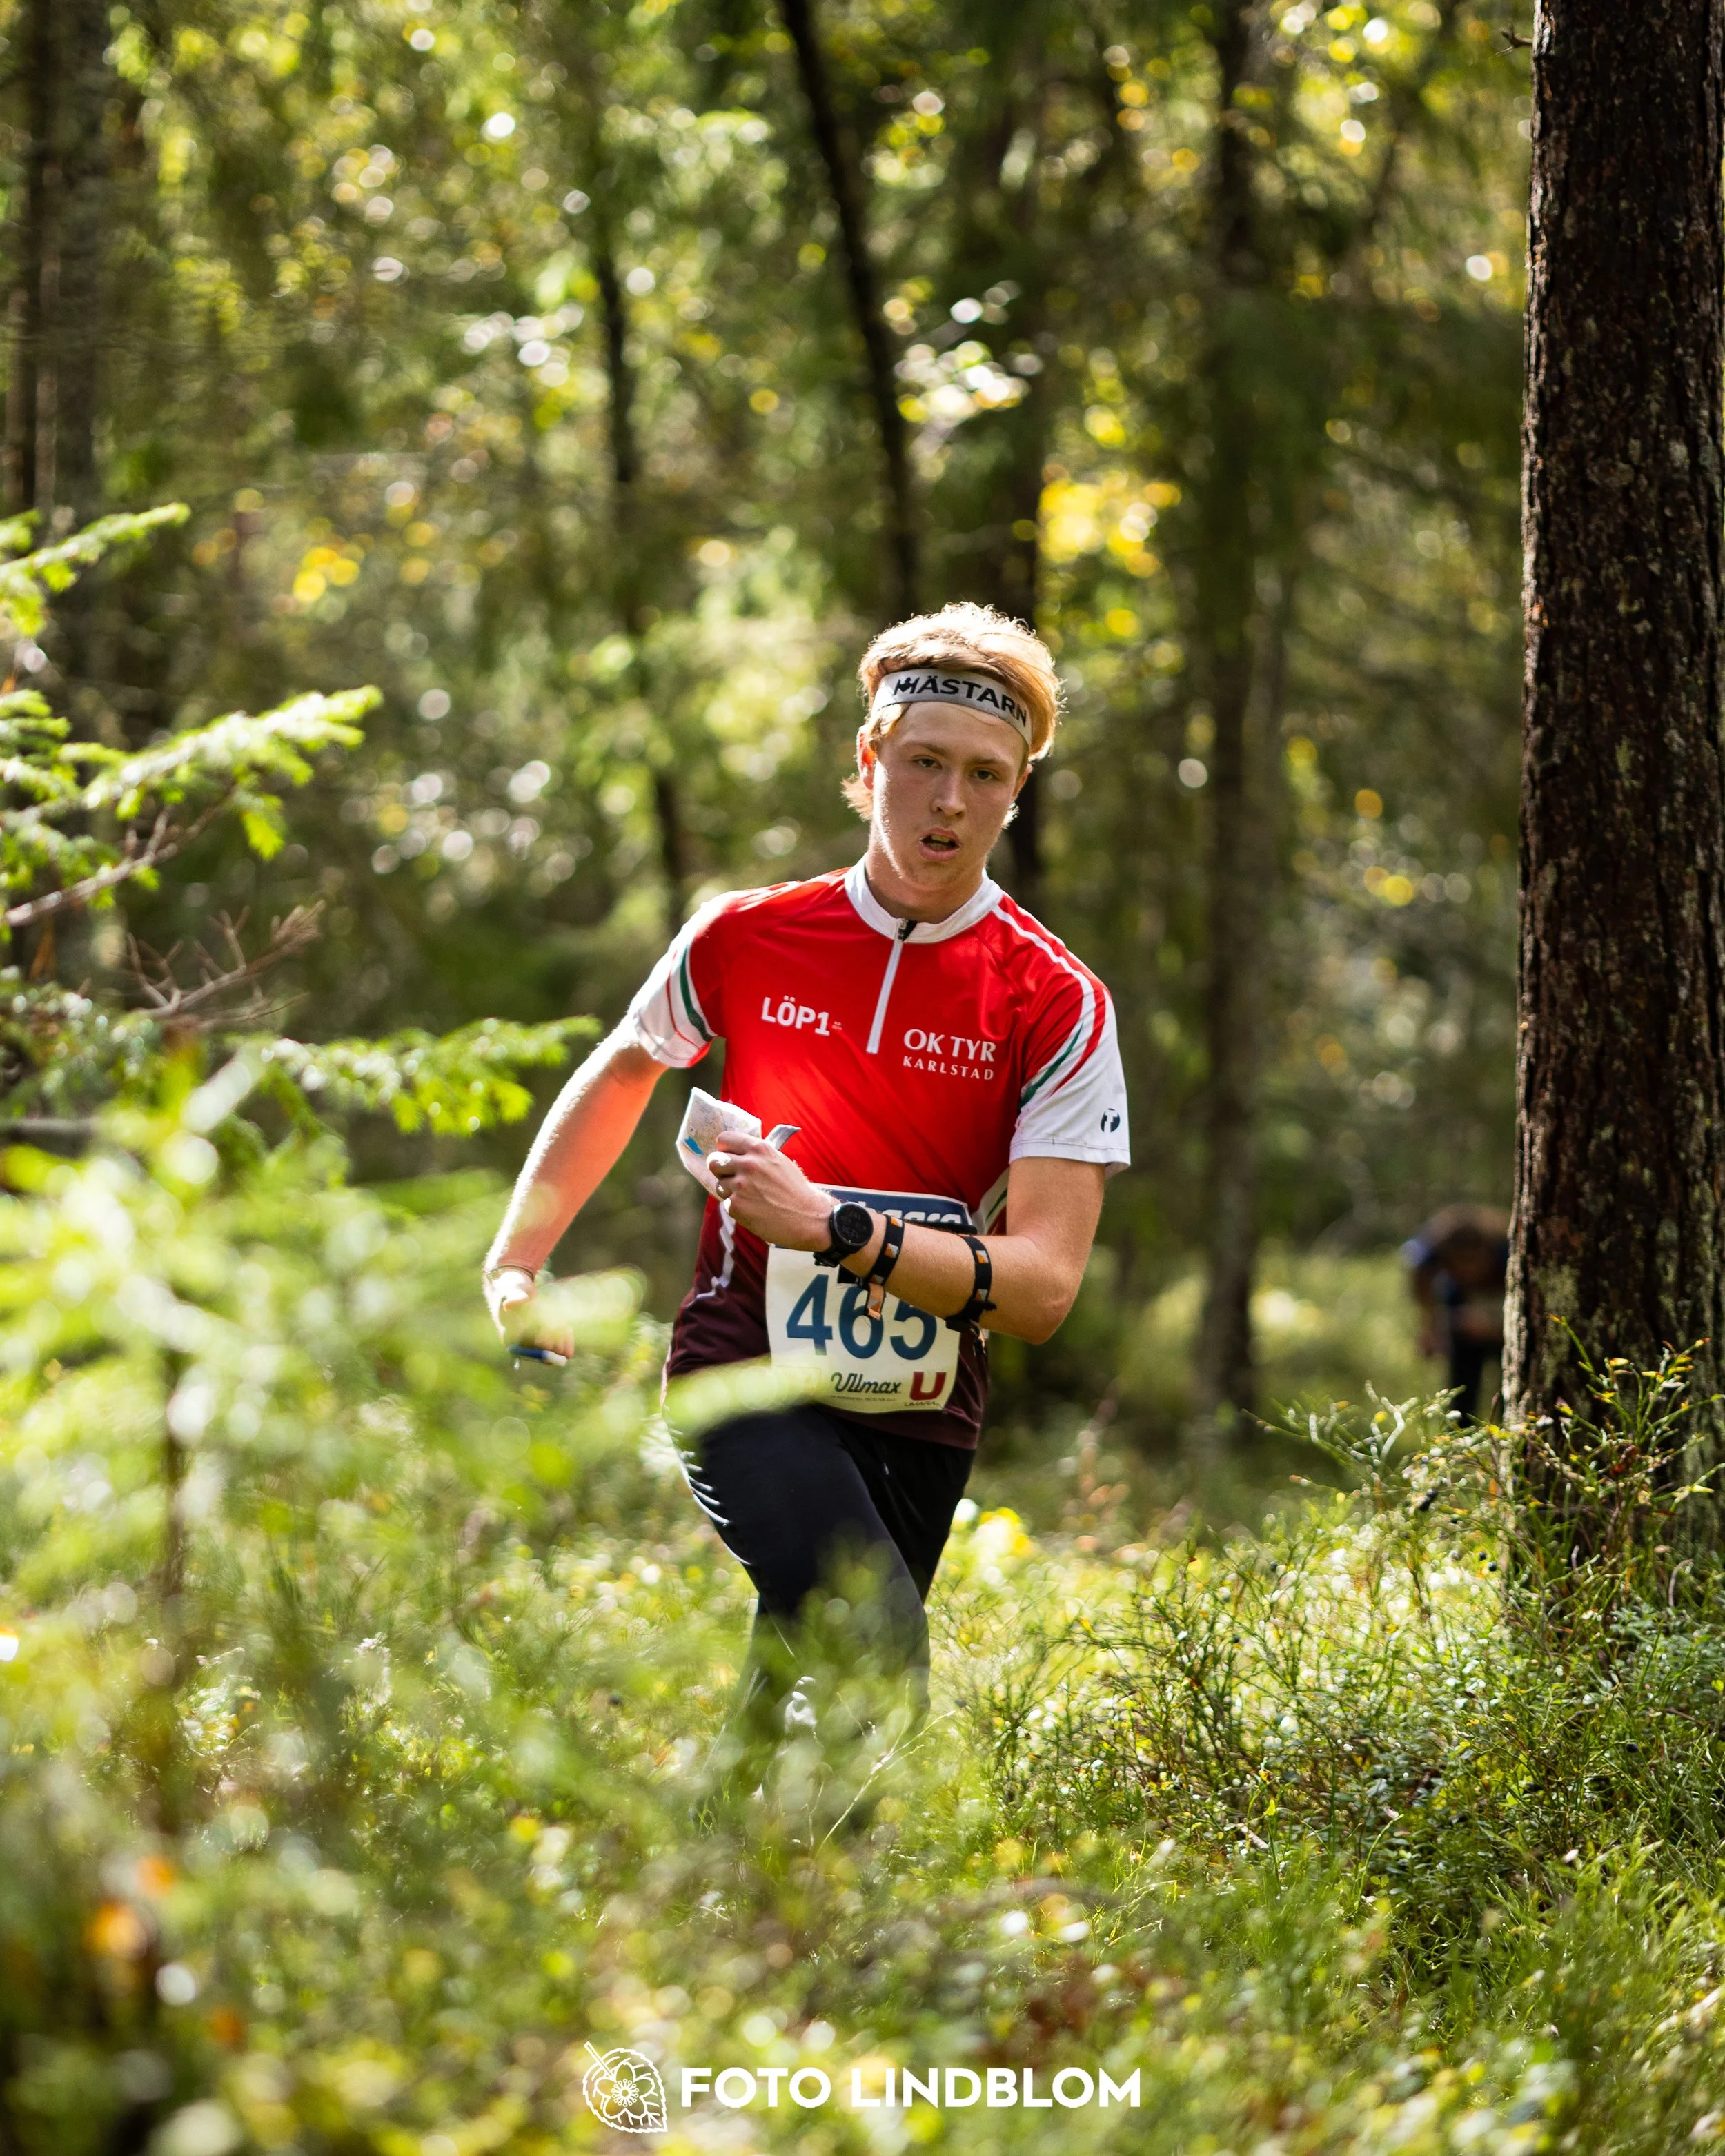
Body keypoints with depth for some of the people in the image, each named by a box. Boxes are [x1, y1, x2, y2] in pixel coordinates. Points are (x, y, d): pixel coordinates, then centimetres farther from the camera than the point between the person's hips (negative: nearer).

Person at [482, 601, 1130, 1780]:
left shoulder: (1058, 1005, -4)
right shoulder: (746, 939, 0)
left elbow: (1043, 1284, -11)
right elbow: (621, 1074, 22)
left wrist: (835, 1228, -22)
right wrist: (513, 1266, 20)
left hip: (920, 1418, 2)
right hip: (746, 1374, -1)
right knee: (876, 1642, -28)